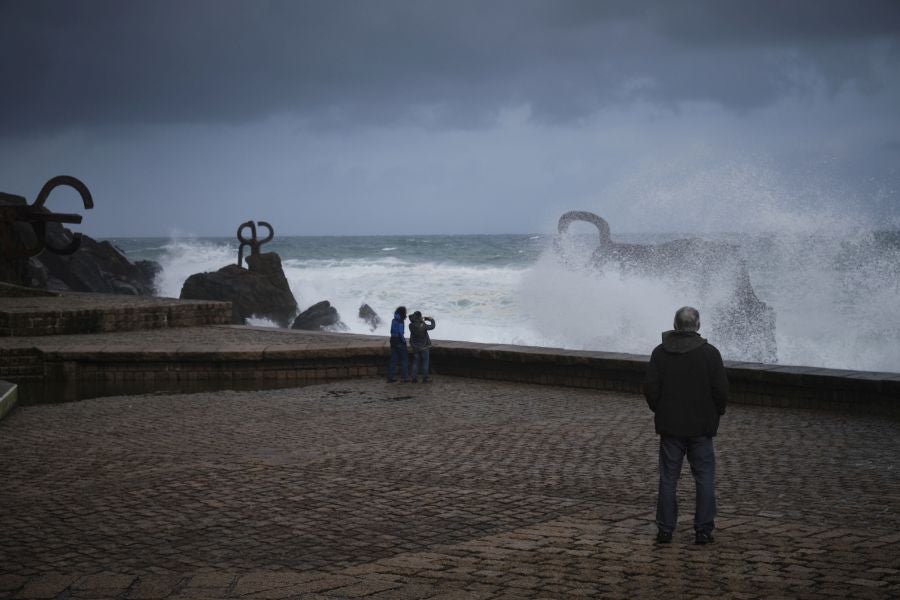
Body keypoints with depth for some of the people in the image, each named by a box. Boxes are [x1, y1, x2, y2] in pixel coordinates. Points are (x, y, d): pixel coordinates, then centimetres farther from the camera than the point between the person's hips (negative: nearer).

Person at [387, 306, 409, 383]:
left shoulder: (394, 320, 9)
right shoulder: (400, 321, -16)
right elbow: (400, 332, -21)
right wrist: (404, 340, -10)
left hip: (393, 340, 8)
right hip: (399, 341, -8)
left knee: (393, 359, 10)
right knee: (404, 359, 4)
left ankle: (391, 377, 10)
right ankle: (405, 377, 6)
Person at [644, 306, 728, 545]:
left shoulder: (660, 352, -3)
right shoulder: (709, 353, -8)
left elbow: (650, 388, -3)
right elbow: (721, 389, -8)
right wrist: (717, 412, 9)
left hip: (670, 426, 2)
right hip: (702, 426, -1)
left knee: (668, 478, 8)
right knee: (704, 478, 7)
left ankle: (665, 529, 10)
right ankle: (703, 530, 6)